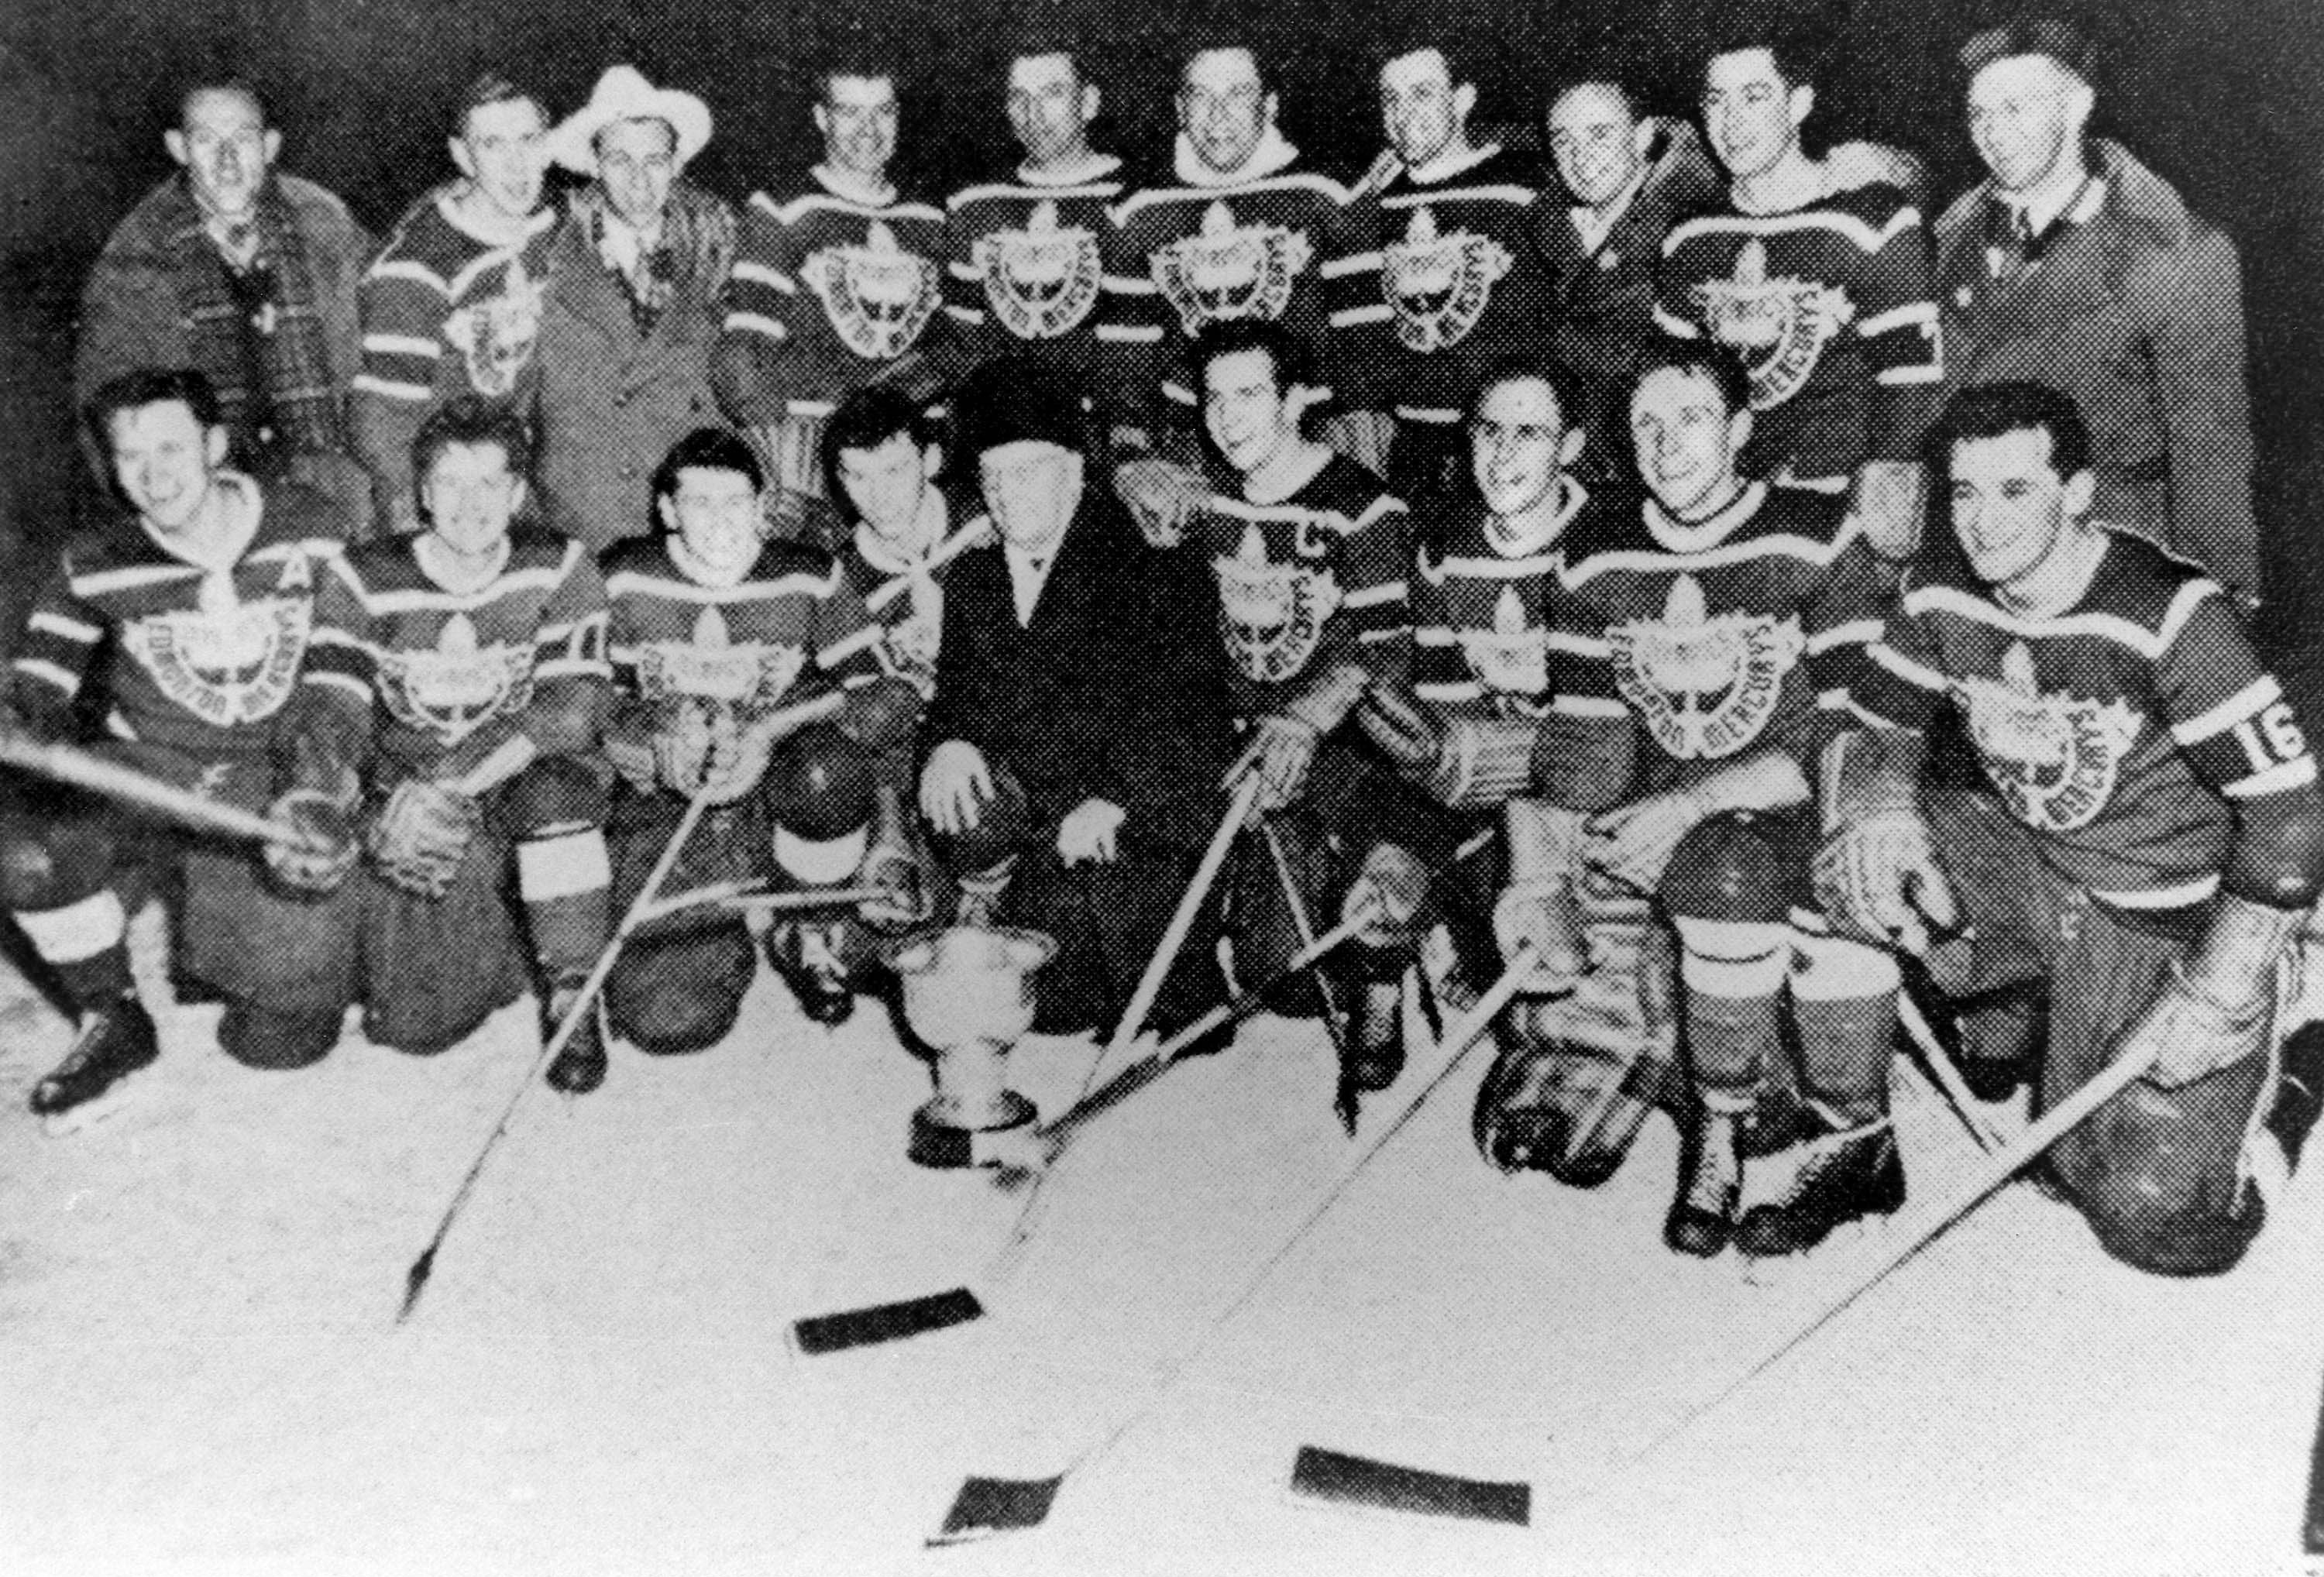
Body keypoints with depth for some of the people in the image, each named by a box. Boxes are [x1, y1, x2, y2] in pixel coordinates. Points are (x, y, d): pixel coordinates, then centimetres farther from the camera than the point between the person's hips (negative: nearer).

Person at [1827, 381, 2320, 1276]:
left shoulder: (2173, 616, -25)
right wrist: (1881, 809, -20)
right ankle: (2006, 1002, 6)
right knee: (1831, 853, -19)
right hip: (2022, 864, 5)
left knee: (2155, 1222, -11)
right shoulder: (1937, 598, -8)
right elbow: (1875, 728, 5)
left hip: (2165, 917, -5)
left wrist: (2217, 997, -25)